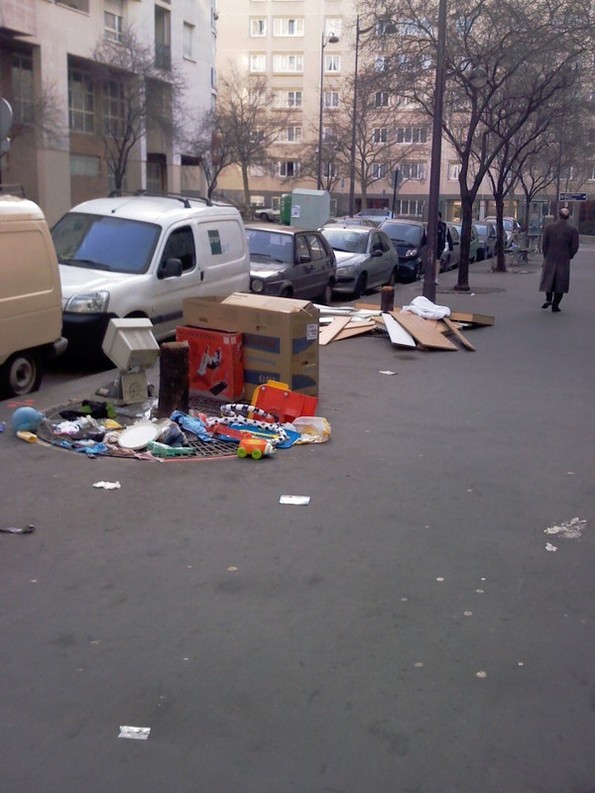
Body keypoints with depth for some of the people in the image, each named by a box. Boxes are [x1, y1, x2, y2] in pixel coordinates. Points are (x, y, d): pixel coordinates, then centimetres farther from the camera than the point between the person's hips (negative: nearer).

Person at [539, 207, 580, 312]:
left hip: (550, 259, 1)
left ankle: (548, 299, 4)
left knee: (548, 279, 19)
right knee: (560, 282, 7)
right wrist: (569, 256, 10)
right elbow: (574, 247, -6)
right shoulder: (572, 230, -5)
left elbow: (544, 243, -3)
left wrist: (546, 256, 7)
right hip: (564, 260, -1)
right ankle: (555, 305, 7)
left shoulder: (549, 227, -3)